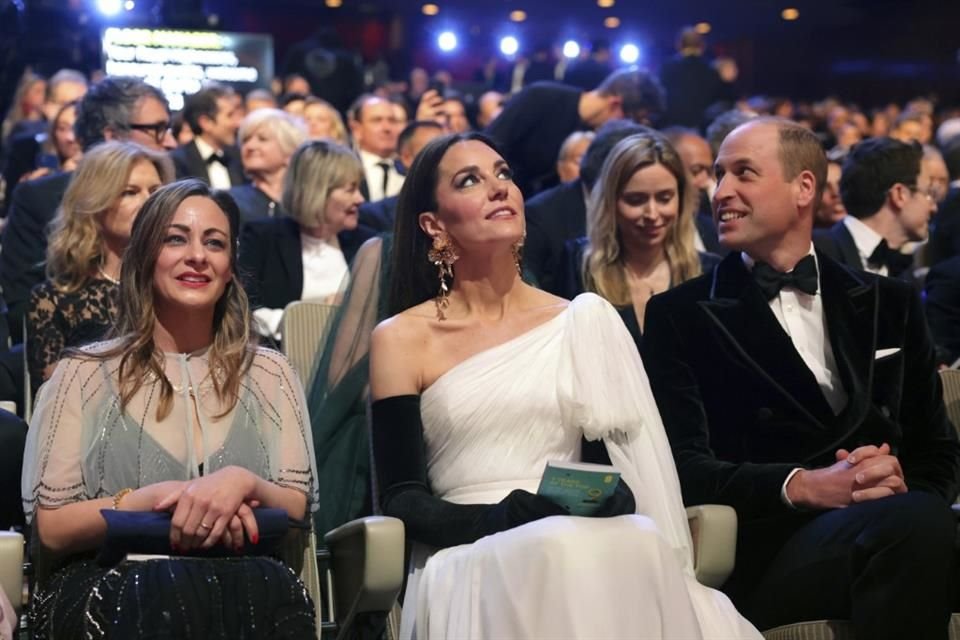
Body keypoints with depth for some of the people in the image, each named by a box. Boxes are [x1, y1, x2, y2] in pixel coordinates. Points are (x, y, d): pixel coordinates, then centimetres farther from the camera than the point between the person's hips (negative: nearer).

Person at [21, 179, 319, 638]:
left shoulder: (268, 374, 18)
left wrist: (244, 483, -11)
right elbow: (50, 528, 3)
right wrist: (163, 498, -13)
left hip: (241, 580, 2)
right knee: (156, 601, -39)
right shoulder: (85, 375, 10)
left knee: (272, 591, -35)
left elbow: (299, 512, 12)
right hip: (110, 581, -2)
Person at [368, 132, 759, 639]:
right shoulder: (401, 339, 7)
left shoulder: (583, 321, 14)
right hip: (470, 560, -3)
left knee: (638, 544, -33)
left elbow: (622, 467, 10)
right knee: (557, 549, -37)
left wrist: (607, 503, -14)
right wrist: (500, 519, -17)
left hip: (589, 546, 3)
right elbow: (402, 498, 1)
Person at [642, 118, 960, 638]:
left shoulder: (889, 305, 21)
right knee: (916, 522, -33)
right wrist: (801, 487, -19)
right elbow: (684, 465, -1)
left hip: (892, 524, 3)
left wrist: (903, 486, -6)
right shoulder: (679, 316, 10)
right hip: (764, 544, -3)